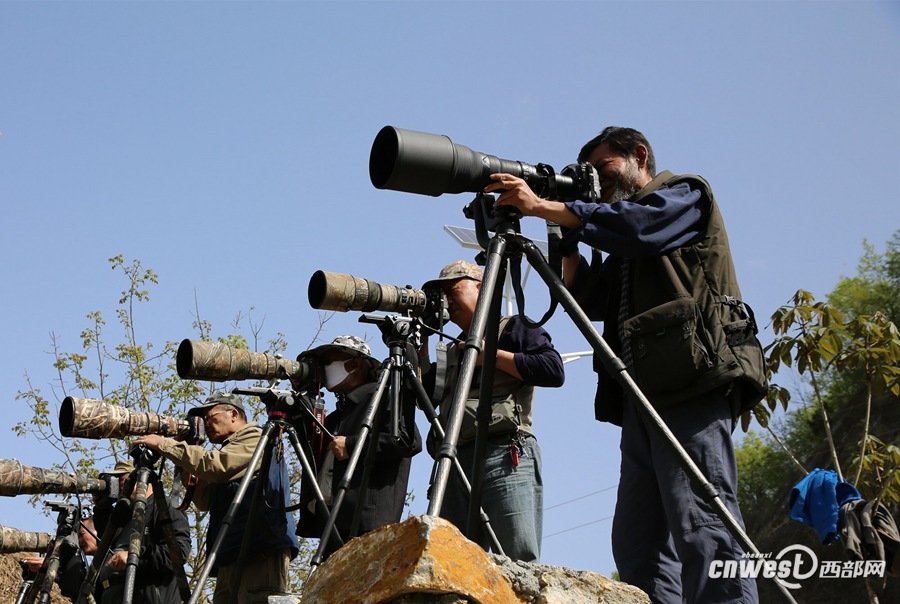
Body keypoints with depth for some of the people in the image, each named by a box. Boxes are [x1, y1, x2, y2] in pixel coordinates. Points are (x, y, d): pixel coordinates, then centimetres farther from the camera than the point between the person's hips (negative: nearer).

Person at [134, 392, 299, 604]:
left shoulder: (256, 438, 1)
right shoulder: (229, 450, 28)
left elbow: (214, 466, -16)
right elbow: (204, 500, 23)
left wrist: (164, 445, -9)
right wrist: (186, 464, 15)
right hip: (231, 556, 9)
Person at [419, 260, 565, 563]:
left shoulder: (512, 328, 13)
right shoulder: (452, 351, 32)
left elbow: (553, 369, -3)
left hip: (506, 457, -6)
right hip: (455, 463, 6)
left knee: (522, 566, -17)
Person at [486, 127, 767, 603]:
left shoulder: (685, 194, 11)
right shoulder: (623, 250, 32)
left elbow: (636, 224, -10)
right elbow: (591, 303, 21)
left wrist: (541, 206, -12)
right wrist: (565, 235, 15)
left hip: (693, 376, -8)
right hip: (644, 392, 8)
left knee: (700, 524, -19)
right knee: (636, 539, -2)